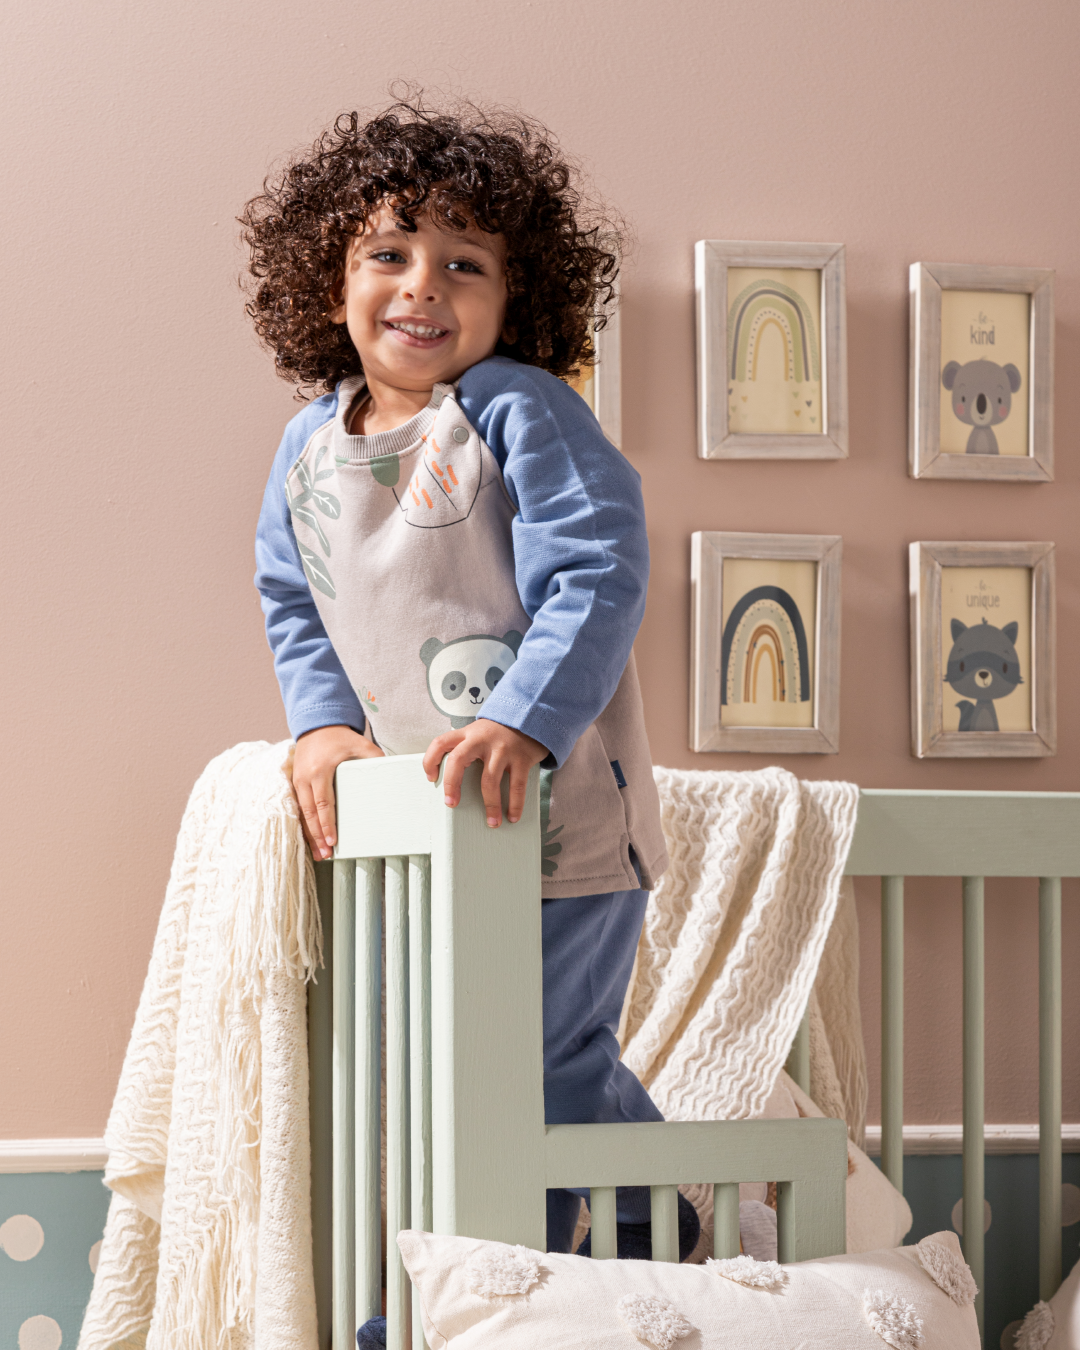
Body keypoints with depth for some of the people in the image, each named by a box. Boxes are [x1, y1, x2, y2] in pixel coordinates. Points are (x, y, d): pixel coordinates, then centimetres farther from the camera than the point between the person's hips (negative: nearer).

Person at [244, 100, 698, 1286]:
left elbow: (599, 574, -21)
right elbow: (291, 604, 17)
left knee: (540, 1062, -4)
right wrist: (324, 721, 1)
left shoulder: (519, 413, -13)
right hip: (414, 823, 7)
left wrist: (523, 722, -31)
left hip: (557, 803, -7)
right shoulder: (308, 449, 7)